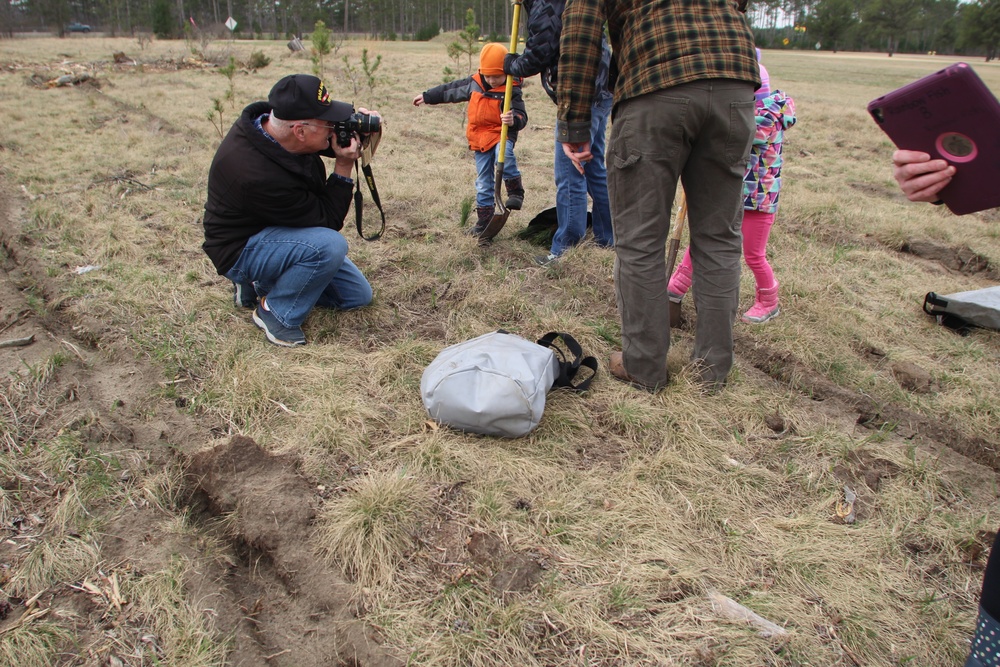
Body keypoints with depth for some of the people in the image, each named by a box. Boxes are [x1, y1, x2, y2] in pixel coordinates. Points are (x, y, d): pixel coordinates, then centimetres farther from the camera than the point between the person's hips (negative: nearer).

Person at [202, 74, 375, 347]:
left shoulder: (270, 123, -13)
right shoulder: (259, 174, -36)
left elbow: (326, 142, 7)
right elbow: (328, 219, -25)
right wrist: (344, 166, -27)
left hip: (274, 231, 9)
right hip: (242, 251, -9)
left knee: (359, 296, 8)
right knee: (329, 246, -36)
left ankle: (263, 284, 15)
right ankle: (275, 313, -12)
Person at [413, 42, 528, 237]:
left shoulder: (511, 91, -11)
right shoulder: (473, 84, 5)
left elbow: (521, 116, -18)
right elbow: (450, 90, 18)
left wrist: (513, 120, -43)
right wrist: (427, 96, 24)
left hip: (502, 135, -5)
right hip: (479, 139, 5)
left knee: (503, 155, -40)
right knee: (484, 182, 9)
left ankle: (516, 192, -23)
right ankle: (484, 220, 18)